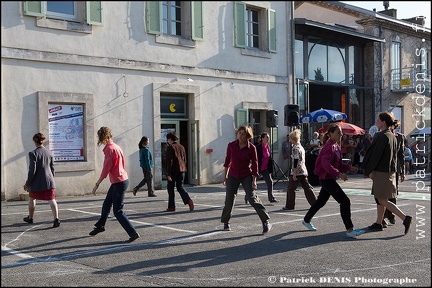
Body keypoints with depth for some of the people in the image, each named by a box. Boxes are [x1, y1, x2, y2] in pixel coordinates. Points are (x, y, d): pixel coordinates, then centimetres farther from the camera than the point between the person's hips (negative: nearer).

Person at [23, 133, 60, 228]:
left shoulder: (33, 153, -10)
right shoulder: (49, 153, 4)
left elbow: (32, 170, -13)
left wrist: (28, 183, -5)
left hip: (37, 182, -3)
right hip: (49, 181, 3)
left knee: (32, 199, 20)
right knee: (52, 199, -3)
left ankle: (30, 218, 36)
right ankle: (56, 219, -18)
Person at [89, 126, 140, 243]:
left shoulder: (110, 149, -18)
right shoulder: (116, 147, 10)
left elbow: (106, 169, -20)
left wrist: (97, 184, -13)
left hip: (119, 182, -10)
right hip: (119, 181, 10)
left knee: (118, 211, -5)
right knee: (106, 205, 24)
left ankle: (133, 234, -5)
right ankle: (100, 226, 44)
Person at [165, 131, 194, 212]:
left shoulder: (170, 147, -10)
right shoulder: (181, 147, 12)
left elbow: (169, 161, -15)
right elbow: (184, 160, 16)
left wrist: (168, 174, -15)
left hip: (173, 170, -6)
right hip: (181, 169, 6)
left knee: (170, 188, 6)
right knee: (180, 187, 12)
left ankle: (171, 206, 9)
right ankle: (188, 200, -10)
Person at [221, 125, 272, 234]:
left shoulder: (251, 148, -10)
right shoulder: (231, 145, -3)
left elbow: (254, 164, -6)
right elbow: (227, 160, 7)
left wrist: (254, 180, -9)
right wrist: (225, 176, 9)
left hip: (246, 176, -3)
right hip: (233, 176, 3)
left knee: (252, 198, -12)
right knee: (229, 200, 6)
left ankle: (266, 222, -4)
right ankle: (225, 222, 26)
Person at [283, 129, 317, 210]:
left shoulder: (295, 148, -13)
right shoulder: (301, 147, 15)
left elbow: (295, 161, -18)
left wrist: (294, 173, -17)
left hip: (297, 171, -8)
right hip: (303, 171, 8)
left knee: (291, 188, 2)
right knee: (307, 187, 8)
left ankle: (289, 206, 7)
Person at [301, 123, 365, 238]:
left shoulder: (336, 146, 12)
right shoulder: (329, 147, -18)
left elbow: (338, 164, 17)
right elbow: (326, 164, -28)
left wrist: (349, 167, 2)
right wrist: (339, 174, -32)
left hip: (330, 178, 10)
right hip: (327, 178, -10)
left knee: (321, 201, 23)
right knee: (345, 201, -14)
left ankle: (306, 220, 41)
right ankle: (350, 230, -12)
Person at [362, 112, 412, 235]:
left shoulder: (382, 136, -17)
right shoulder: (392, 136, 11)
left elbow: (376, 155, -18)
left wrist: (369, 171, -11)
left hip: (382, 172, -9)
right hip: (390, 171, 9)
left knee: (382, 200, -6)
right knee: (380, 199, 16)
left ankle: (405, 218, -11)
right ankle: (378, 223, 22)